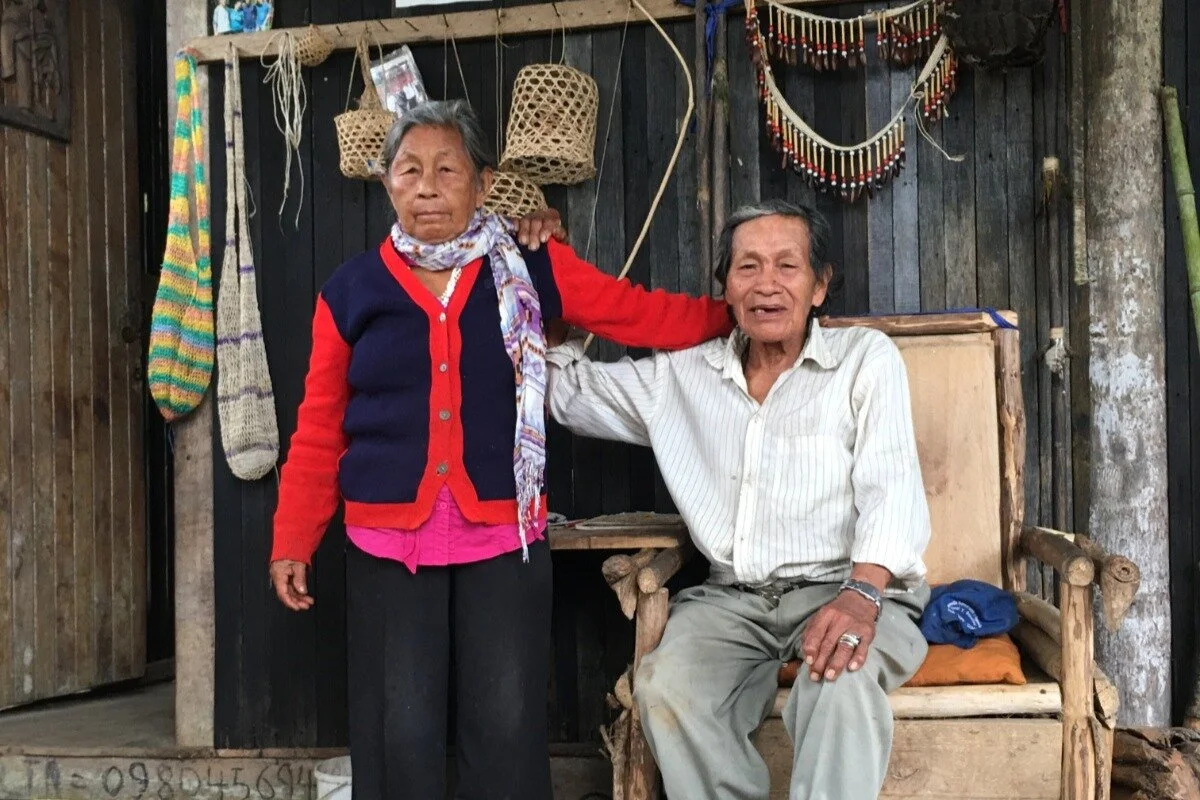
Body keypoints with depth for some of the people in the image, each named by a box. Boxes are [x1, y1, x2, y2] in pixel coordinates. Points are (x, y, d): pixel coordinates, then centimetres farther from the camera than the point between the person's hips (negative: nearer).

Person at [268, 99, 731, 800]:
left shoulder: (532, 269, 2)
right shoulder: (351, 291, 4)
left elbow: (643, 315, 8)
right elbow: (318, 433, 7)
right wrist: (293, 542, 6)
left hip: (504, 536, 0)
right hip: (388, 542, 1)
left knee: (508, 727, 1)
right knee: (401, 732, 4)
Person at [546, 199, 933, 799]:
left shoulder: (866, 358, 6)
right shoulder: (679, 376, 17)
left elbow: (893, 489, -7)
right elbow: (568, 389, 25)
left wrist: (862, 592, -26)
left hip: (844, 588, -2)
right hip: (732, 599, 3)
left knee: (841, 676, -37)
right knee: (666, 689, -29)